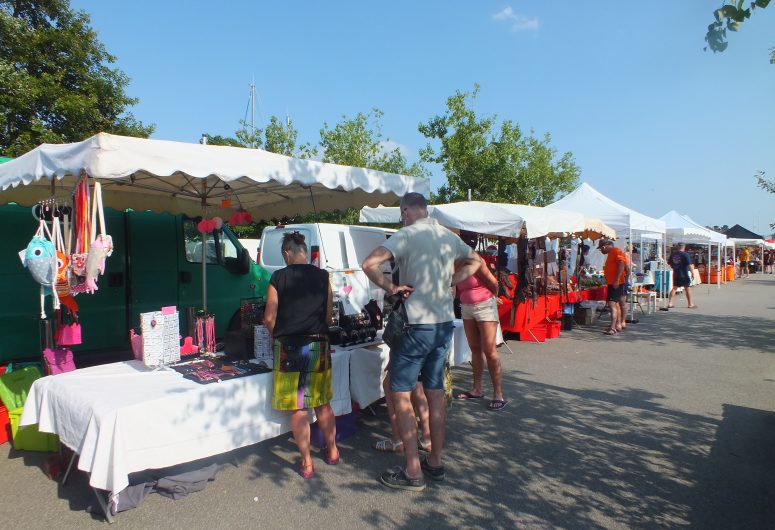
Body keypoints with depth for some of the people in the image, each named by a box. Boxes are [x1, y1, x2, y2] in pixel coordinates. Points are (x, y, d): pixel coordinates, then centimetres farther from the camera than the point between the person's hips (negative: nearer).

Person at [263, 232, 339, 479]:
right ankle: (332, 451, 31)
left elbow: (269, 318, -5)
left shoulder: (278, 278, -6)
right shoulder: (322, 277, 0)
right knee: (322, 403, 18)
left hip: (289, 347, -2)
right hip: (318, 346, 3)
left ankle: (306, 463, 14)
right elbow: (329, 315, 3)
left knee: (298, 408, 6)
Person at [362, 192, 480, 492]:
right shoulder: (449, 237, 8)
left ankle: (413, 472, 9)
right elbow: (474, 262, 25)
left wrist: (391, 287, -12)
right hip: (444, 324, 7)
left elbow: (369, 264, -25)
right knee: (436, 392, 16)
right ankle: (435, 463, 27)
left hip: (416, 326, -7)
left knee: (400, 394, 3)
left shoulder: (407, 235, -13)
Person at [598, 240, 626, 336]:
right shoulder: (610, 253, 19)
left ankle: (613, 327, -17)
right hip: (612, 283, 11)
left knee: (612, 304, -15)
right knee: (615, 304, 15)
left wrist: (617, 280, -26)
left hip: (616, 283, -11)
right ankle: (618, 325, 24)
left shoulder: (616, 251, -11)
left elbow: (622, 265, -22)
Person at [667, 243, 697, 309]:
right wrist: (692, 273, -11)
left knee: (674, 288, 12)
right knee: (687, 288, 4)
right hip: (684, 274, -5)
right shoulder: (685, 254, -12)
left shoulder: (673, 254, 5)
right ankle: (690, 304, 10)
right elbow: (689, 265, -17)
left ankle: (670, 303, 9)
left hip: (675, 274, 5)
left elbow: (669, 262, 16)